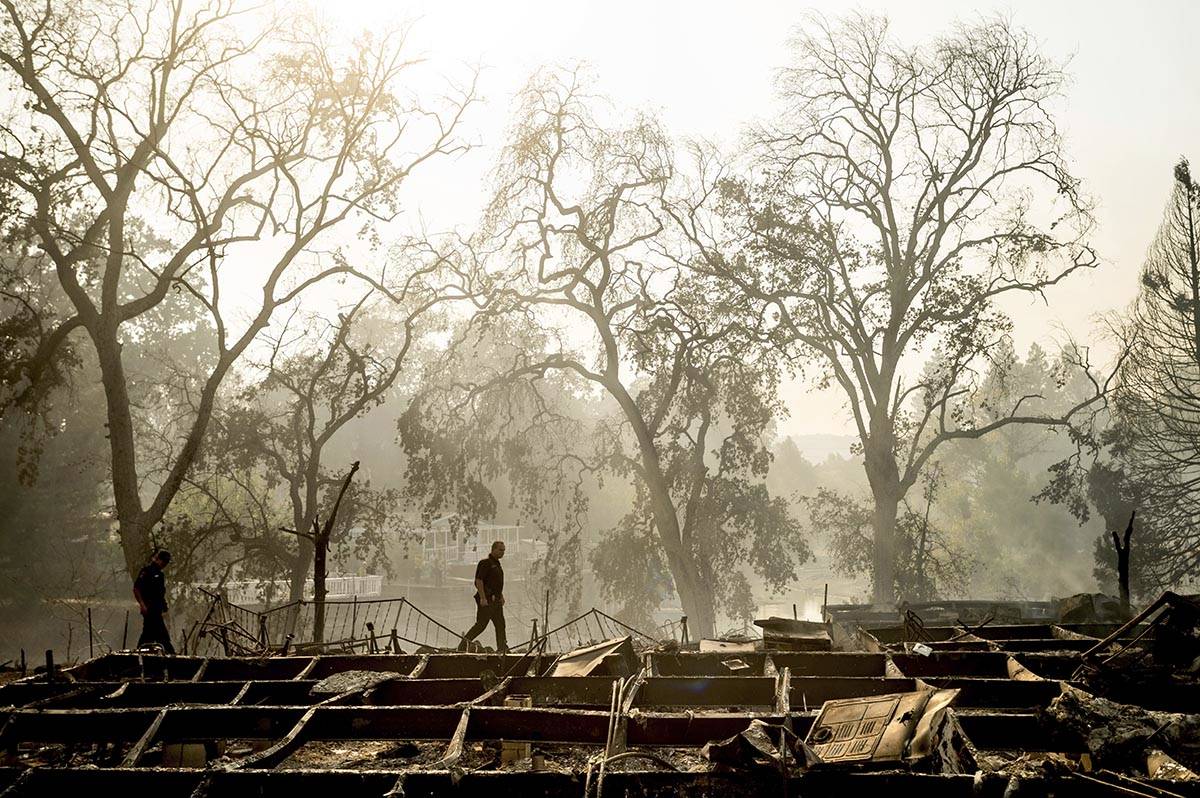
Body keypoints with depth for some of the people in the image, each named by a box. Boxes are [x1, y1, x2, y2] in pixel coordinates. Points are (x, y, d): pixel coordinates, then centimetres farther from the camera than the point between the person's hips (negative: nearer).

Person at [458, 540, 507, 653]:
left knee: (500, 624, 7)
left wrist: (501, 596, 22)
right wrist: (483, 598, -24)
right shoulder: (485, 563, -11)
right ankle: (463, 645, 1)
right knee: (481, 624, -7)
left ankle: (502, 648, 10)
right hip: (486, 600, -9)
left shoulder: (497, 564, 18)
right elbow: (479, 581, -19)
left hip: (495, 600, 9)